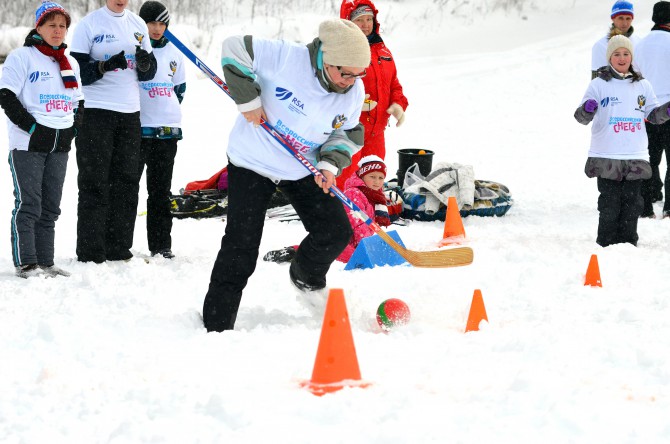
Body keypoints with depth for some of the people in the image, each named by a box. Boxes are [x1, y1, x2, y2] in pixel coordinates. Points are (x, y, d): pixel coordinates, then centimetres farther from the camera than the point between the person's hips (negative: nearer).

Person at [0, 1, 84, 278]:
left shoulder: (71, 64, 16)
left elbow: (78, 101, 24)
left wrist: (72, 128, 7)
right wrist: (31, 127, -16)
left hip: (59, 146, 7)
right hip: (27, 144, -7)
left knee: (50, 208, 9)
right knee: (28, 205, -8)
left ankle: (45, 262, 14)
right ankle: (26, 263, -5)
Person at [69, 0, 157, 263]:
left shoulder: (138, 25, 11)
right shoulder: (89, 24, -4)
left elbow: (148, 73, 14)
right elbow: (77, 70, -8)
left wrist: (145, 63, -8)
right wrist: (106, 66, -23)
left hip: (130, 113, 5)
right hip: (95, 112, -5)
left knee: (126, 181, 6)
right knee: (94, 182, -5)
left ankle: (119, 248, 14)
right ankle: (90, 252, -2)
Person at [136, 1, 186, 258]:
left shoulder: (173, 53, 13)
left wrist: (168, 110, 14)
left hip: (167, 130, 4)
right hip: (136, 129, -4)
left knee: (161, 190, 9)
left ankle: (161, 244, 12)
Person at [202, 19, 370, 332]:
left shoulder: (355, 92, -11)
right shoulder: (285, 57, -27)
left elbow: (347, 133, 4)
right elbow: (235, 49, -19)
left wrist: (330, 163, -14)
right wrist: (248, 100, -23)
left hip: (303, 170, 4)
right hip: (252, 163, -4)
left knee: (336, 233, -2)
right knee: (240, 251, -6)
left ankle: (306, 277, 31)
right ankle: (216, 327, 4)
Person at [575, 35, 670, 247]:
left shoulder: (642, 85, 10)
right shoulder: (599, 84, 0)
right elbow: (582, 117, -5)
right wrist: (586, 110, -29)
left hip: (636, 157, 3)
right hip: (606, 158, -3)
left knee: (632, 203, 6)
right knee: (610, 204, -2)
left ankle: (628, 244, 15)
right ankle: (606, 245, 5)